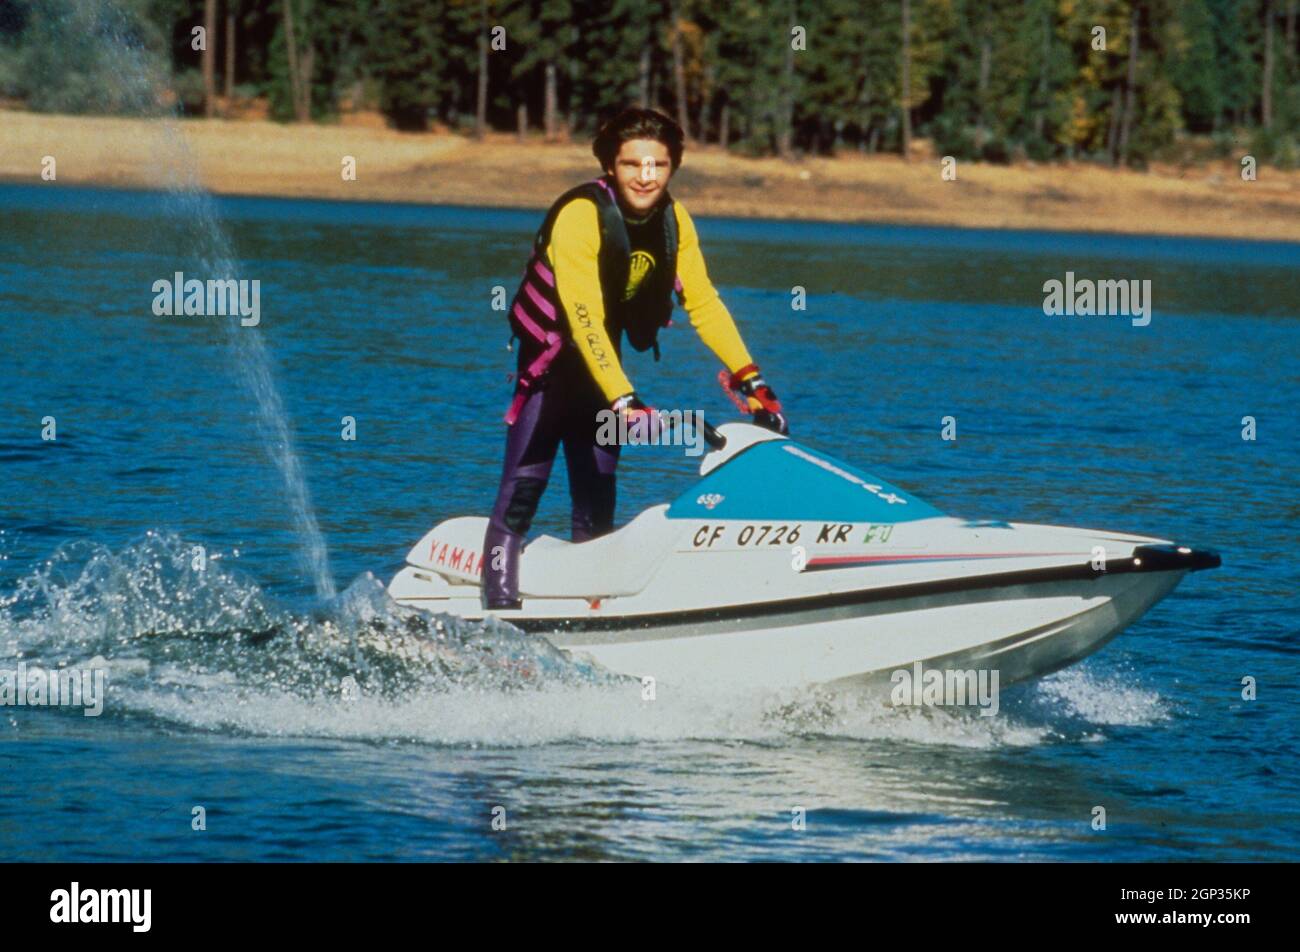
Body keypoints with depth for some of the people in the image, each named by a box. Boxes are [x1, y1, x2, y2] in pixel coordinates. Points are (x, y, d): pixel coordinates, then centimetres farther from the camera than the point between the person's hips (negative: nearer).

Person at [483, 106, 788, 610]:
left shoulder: (673, 221, -6)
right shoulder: (580, 215, -26)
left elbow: (703, 302, 0)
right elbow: (584, 318, -33)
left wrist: (750, 379, -9)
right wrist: (624, 402, -42)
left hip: (601, 361, 6)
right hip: (549, 354, -6)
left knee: (598, 506, 8)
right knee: (525, 486, -14)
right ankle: (499, 607, -16)